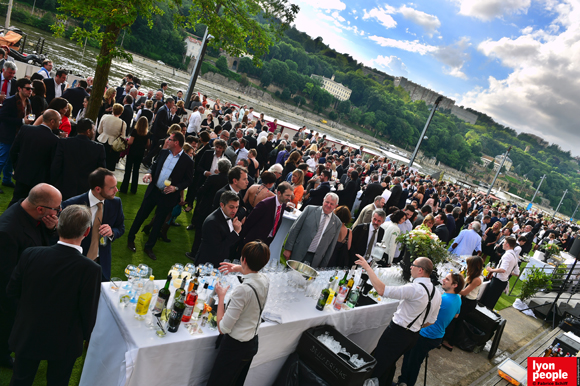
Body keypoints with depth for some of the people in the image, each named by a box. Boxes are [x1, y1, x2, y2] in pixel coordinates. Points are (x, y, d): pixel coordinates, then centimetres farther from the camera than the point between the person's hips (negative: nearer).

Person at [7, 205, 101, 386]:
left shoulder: (30, 255, -21)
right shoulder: (90, 269, -31)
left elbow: (12, 291, -5)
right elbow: (89, 312, -20)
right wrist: (85, 335, 1)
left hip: (27, 336, 3)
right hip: (64, 343, -3)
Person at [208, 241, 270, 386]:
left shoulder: (243, 290, -31)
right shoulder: (264, 280, -7)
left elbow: (223, 328, -23)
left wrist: (221, 297, -14)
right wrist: (238, 268, 12)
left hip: (235, 347, -8)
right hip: (252, 344, 8)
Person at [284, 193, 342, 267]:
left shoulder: (337, 223, 4)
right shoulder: (310, 209, 0)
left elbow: (331, 246, 7)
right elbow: (295, 228, -1)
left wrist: (323, 266, 6)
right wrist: (288, 249, -5)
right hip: (298, 255, 0)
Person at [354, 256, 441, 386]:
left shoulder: (415, 288, -26)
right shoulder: (437, 293, 1)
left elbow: (382, 290, -32)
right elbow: (431, 321, 11)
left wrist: (367, 267, -26)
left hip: (397, 332, -9)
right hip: (413, 336, 9)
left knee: (377, 365, 4)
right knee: (390, 364, 26)